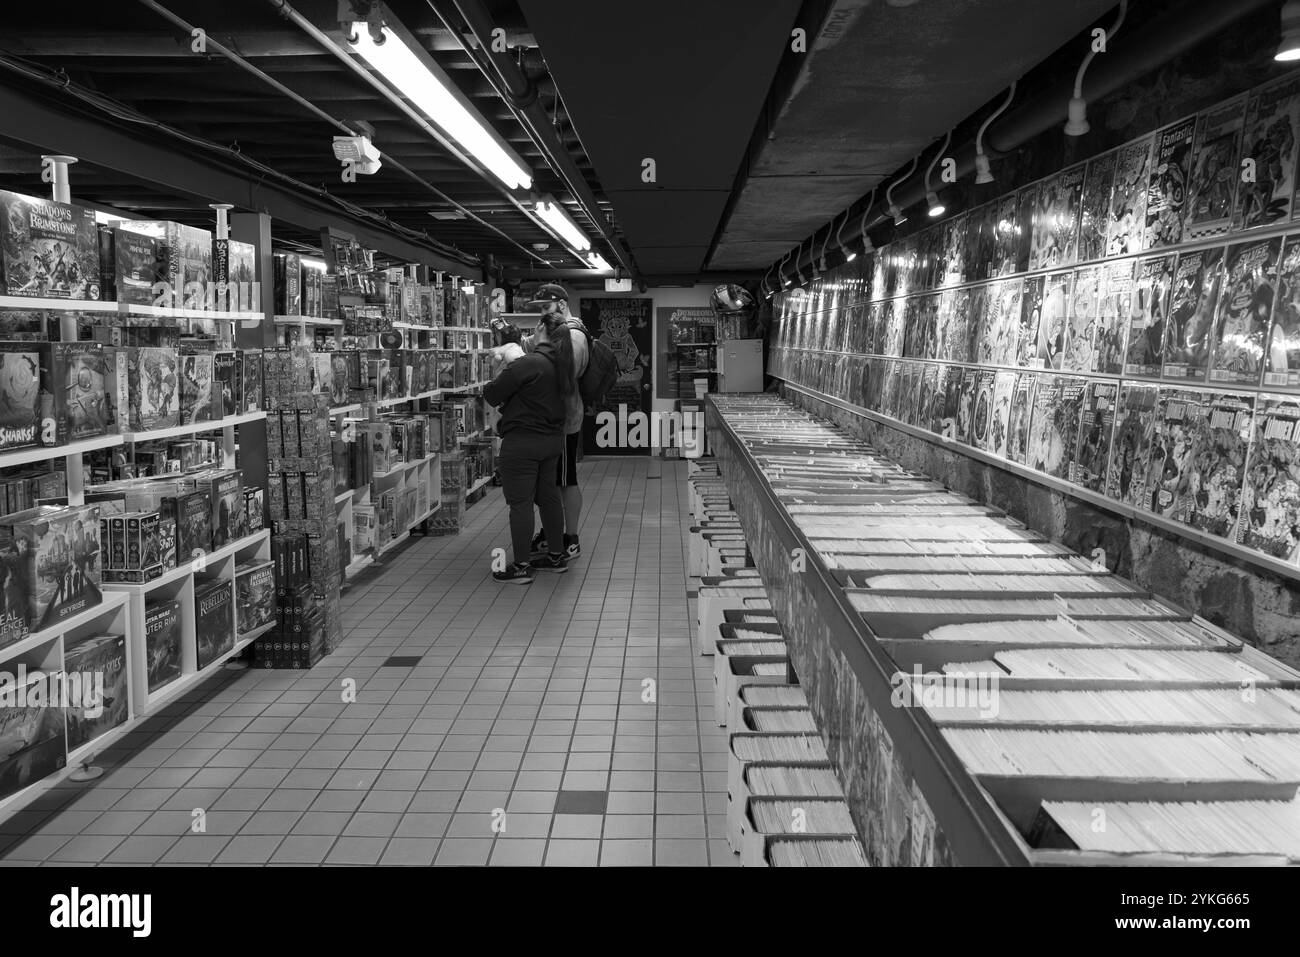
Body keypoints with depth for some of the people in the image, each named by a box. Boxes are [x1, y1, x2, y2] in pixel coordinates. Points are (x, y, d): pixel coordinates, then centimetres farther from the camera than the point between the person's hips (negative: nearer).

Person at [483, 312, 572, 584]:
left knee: (520, 502, -2)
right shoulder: (560, 364, 7)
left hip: (523, 442, -8)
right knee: (549, 496, 16)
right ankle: (556, 557, 26)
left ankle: (521, 566, 2)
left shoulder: (528, 364, -19)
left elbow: (492, 394, -16)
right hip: (553, 439, 8)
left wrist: (498, 380, 4)